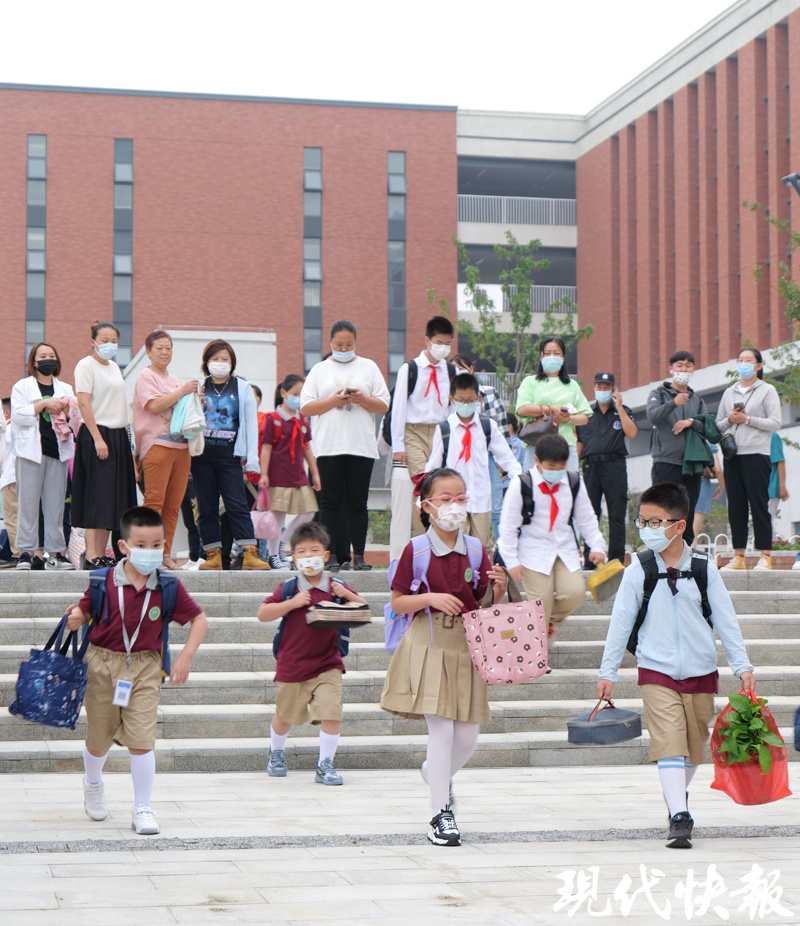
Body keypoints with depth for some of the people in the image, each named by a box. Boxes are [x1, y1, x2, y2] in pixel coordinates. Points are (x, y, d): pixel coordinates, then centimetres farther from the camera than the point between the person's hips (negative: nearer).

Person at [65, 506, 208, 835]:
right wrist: (74, 620, -25)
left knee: (141, 740, -8)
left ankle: (142, 809, 6)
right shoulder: (103, 582, -9)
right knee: (99, 739, 13)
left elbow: (199, 618, 4)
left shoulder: (169, 587, -6)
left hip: (144, 666, 0)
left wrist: (185, 657, -4)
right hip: (103, 662, 0)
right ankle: (93, 784, 45)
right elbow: (82, 614, -1)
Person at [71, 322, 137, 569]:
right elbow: (83, 403, -14)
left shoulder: (114, 367, 18)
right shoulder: (86, 365, -5)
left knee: (114, 498, 5)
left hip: (118, 435, 8)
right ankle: (91, 555, -14)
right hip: (96, 435, -8)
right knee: (98, 496, -12)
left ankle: (102, 554, 9)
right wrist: (98, 439, -20)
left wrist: (126, 443, 14)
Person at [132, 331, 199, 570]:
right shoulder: (146, 376, 1)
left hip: (180, 446, 7)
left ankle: (165, 553, 6)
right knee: (154, 501, -12)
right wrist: (183, 391, -11)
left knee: (173, 505, 3)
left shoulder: (175, 380, 23)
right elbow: (154, 405, -14)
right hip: (157, 444, -7)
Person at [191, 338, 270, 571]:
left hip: (230, 457, -2)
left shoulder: (243, 388, 8)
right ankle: (213, 555, 7)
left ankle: (250, 554, -10)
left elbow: (250, 424, 5)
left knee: (237, 505, -9)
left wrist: (251, 458, -1)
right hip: (202, 456, 2)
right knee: (206, 507, 2)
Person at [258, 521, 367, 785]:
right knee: (285, 716, 15)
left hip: (327, 666, 1)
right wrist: (292, 603, -21)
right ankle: (276, 753, 43)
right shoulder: (288, 588, -3)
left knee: (331, 714, -13)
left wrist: (348, 596, -16)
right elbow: (262, 613, -10)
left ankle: (325, 765, 0)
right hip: (292, 665, -1)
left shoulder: (336, 587, 1)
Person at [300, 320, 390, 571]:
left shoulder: (368, 367, 12)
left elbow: (384, 406, 8)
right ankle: (330, 555, 2)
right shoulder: (320, 370, 11)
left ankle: (358, 555, 4)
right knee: (330, 502, -1)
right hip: (329, 445, 0)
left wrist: (363, 399, -10)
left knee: (358, 503, 0)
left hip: (362, 446, 0)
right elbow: (305, 407, 4)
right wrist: (333, 401, -10)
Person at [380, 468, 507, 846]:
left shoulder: (475, 551, 5)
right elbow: (397, 603, -2)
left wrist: (499, 588, -14)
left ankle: (436, 773, 39)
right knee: (441, 728, -10)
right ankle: (442, 814, 1)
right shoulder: (416, 551, -4)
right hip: (429, 645, -4)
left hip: (466, 646, 4)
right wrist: (431, 598, -18)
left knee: (468, 736, 4)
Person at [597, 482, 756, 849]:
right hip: (656, 673, -2)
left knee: (694, 744, 13)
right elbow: (620, 622, 2)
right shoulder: (637, 572, -3)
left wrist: (742, 666, -1)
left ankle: (678, 794, 38)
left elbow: (726, 621, 3)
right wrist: (608, 671, 2)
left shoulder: (704, 570, -2)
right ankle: (679, 818, -18)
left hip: (701, 673, 2)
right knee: (668, 744, -15)